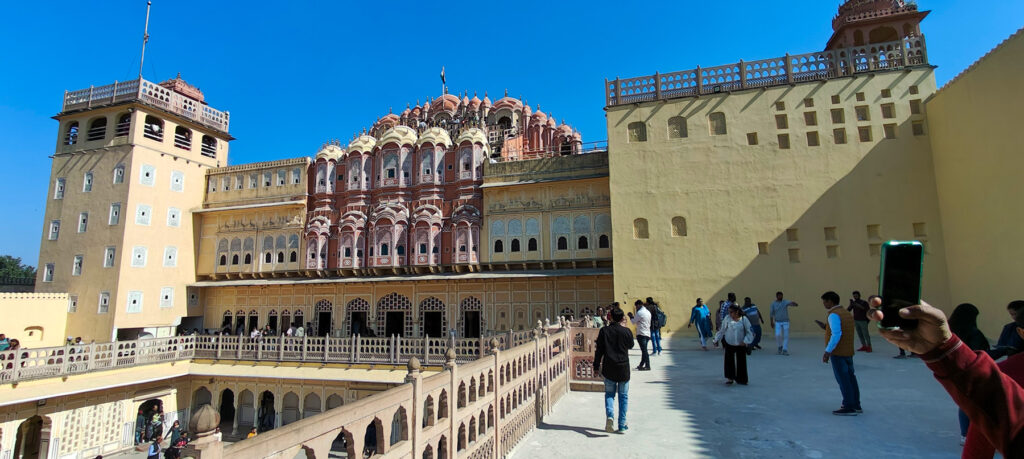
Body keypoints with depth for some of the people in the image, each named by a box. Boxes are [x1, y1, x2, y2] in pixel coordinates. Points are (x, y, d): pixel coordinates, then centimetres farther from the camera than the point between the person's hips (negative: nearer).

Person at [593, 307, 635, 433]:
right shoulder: (627, 331, -8)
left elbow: (599, 350, -3)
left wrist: (596, 366, 5)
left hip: (608, 368, 1)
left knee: (609, 393, 14)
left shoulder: (604, 330, -5)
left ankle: (609, 416, -10)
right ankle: (622, 425, 13)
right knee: (623, 396, 12)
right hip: (623, 368, 0)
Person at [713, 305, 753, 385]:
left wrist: (745, 341, -14)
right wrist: (717, 340, 4)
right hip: (729, 344, 1)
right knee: (729, 361, -1)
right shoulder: (727, 319, -4)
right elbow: (722, 330, 4)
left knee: (741, 362, 6)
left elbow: (749, 332, -4)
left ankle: (741, 379, 22)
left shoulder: (744, 319, -7)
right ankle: (730, 378, 11)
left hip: (740, 345, 0)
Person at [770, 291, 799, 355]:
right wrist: (772, 322, 3)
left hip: (786, 322, 0)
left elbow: (791, 303, -27)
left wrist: (794, 303, -51)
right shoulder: (773, 303, -1)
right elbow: (771, 313, 4)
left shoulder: (785, 302, -5)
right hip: (778, 322, 0)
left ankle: (785, 350, 6)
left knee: (786, 336, -2)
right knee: (778, 335, -13)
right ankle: (780, 347, 13)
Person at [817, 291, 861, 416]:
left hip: (837, 353, -9)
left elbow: (836, 335, -25)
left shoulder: (834, 315, -17)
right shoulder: (847, 313, 13)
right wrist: (825, 327, 16)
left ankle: (849, 407, 2)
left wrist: (827, 352, -23)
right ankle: (856, 405, 20)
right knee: (850, 379, 14)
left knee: (843, 381, -3)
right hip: (848, 352, 9)